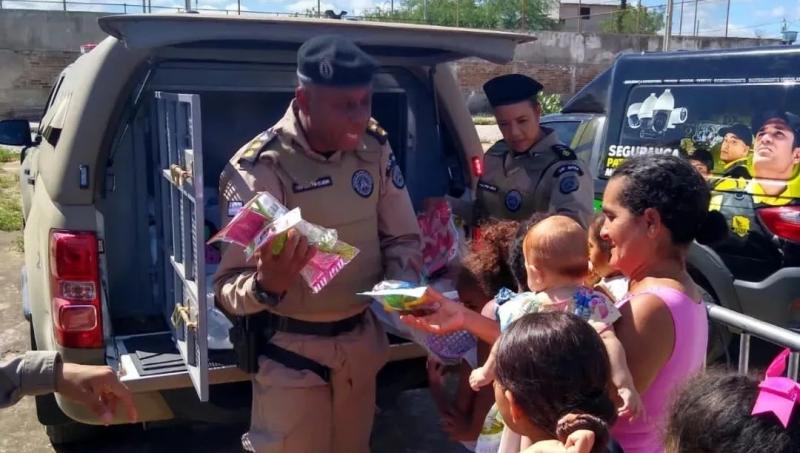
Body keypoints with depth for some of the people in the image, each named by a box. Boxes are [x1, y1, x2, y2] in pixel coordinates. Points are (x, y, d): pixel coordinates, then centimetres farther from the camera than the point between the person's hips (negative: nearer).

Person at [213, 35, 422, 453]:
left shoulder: (375, 149, -8)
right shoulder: (258, 169, -23)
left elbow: (403, 238, 4)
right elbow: (229, 287, -24)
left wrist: (399, 285, -16)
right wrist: (267, 285, -46)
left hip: (361, 341, 5)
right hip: (290, 350, -5)